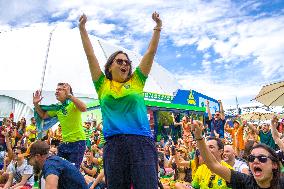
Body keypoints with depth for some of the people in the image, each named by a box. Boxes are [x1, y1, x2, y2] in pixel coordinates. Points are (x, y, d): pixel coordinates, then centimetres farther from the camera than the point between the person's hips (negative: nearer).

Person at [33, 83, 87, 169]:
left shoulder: (73, 103, -12)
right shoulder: (57, 107, 9)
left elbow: (84, 108, -34)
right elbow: (43, 115, 23)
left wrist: (69, 95, -38)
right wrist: (36, 104, 8)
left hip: (78, 142, -7)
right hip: (65, 142, 7)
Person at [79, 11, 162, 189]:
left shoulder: (136, 81, 15)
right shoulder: (103, 85, 14)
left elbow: (151, 53, 14)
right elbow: (90, 55, 13)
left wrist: (158, 27, 13)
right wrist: (82, 28, 13)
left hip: (142, 141, 0)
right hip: (114, 144, 1)